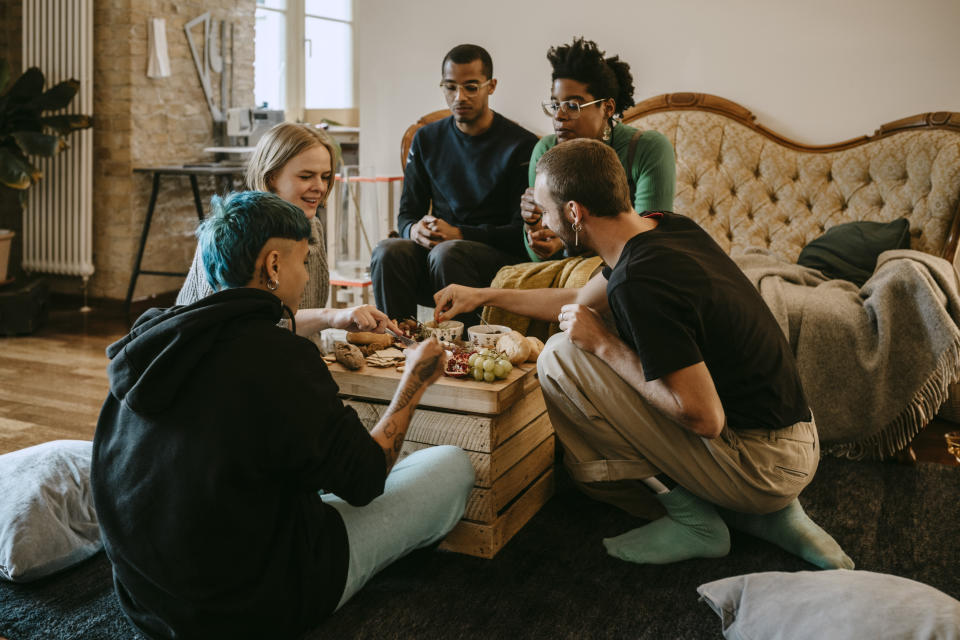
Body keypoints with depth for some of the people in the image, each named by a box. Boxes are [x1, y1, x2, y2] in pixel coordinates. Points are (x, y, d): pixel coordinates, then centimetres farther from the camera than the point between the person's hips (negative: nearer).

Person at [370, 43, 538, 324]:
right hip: (436, 246, 4)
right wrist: (415, 230, -11)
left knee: (447, 254, -36)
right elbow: (407, 212, 15)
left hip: (500, 254, -4)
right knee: (389, 251, -27)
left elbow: (522, 230, -7)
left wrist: (459, 234, -20)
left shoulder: (521, 145, -2)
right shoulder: (427, 139, 13)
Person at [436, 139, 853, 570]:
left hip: (764, 463, -9)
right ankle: (767, 515, 12)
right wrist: (485, 295, 28)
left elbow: (704, 417, -25)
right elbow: (586, 300, 21)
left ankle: (692, 520, -2)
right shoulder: (666, 227, 4)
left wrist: (604, 344, -16)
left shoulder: (641, 282, -26)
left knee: (561, 359, -14)